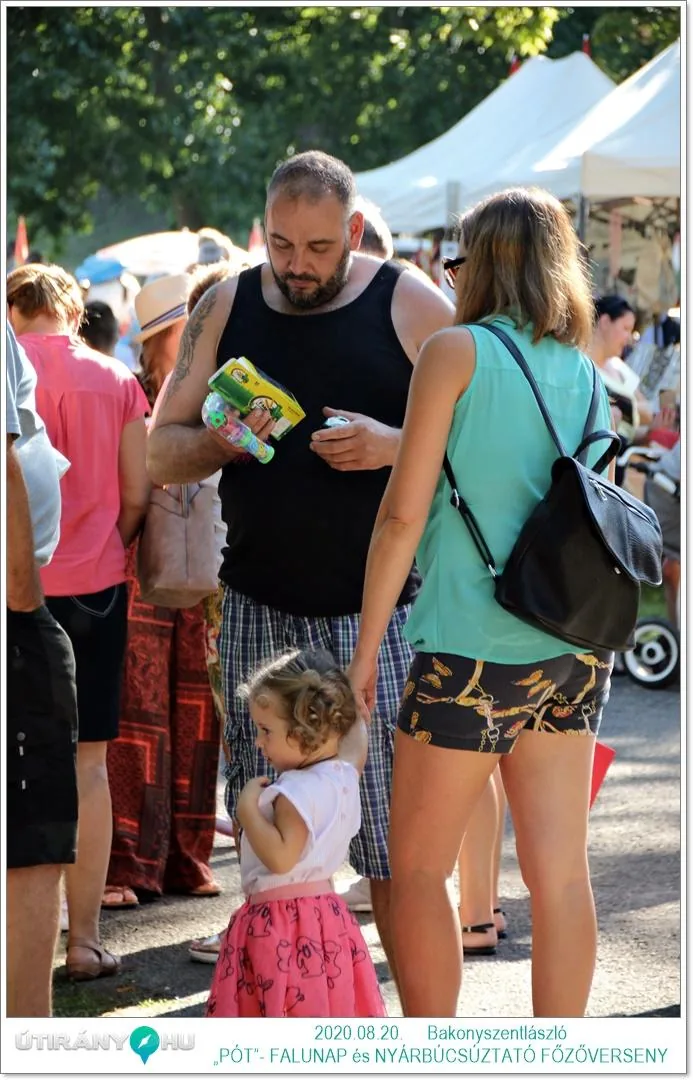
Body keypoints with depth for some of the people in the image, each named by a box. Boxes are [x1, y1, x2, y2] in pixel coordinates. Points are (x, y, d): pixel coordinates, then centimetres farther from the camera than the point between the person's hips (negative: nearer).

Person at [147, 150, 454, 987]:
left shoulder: (412, 307, 0)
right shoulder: (226, 309, 9)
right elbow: (160, 455, 12)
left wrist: (396, 446, -19)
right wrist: (220, 444, -10)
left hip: (378, 611, -3)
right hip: (257, 610, 3)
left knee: (396, 841, -7)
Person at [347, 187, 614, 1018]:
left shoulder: (456, 352, -6)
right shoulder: (582, 372, 11)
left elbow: (404, 512, -9)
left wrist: (365, 646, -4)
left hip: (473, 647, -6)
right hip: (572, 647, 6)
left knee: (417, 867, 6)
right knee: (560, 872, 7)